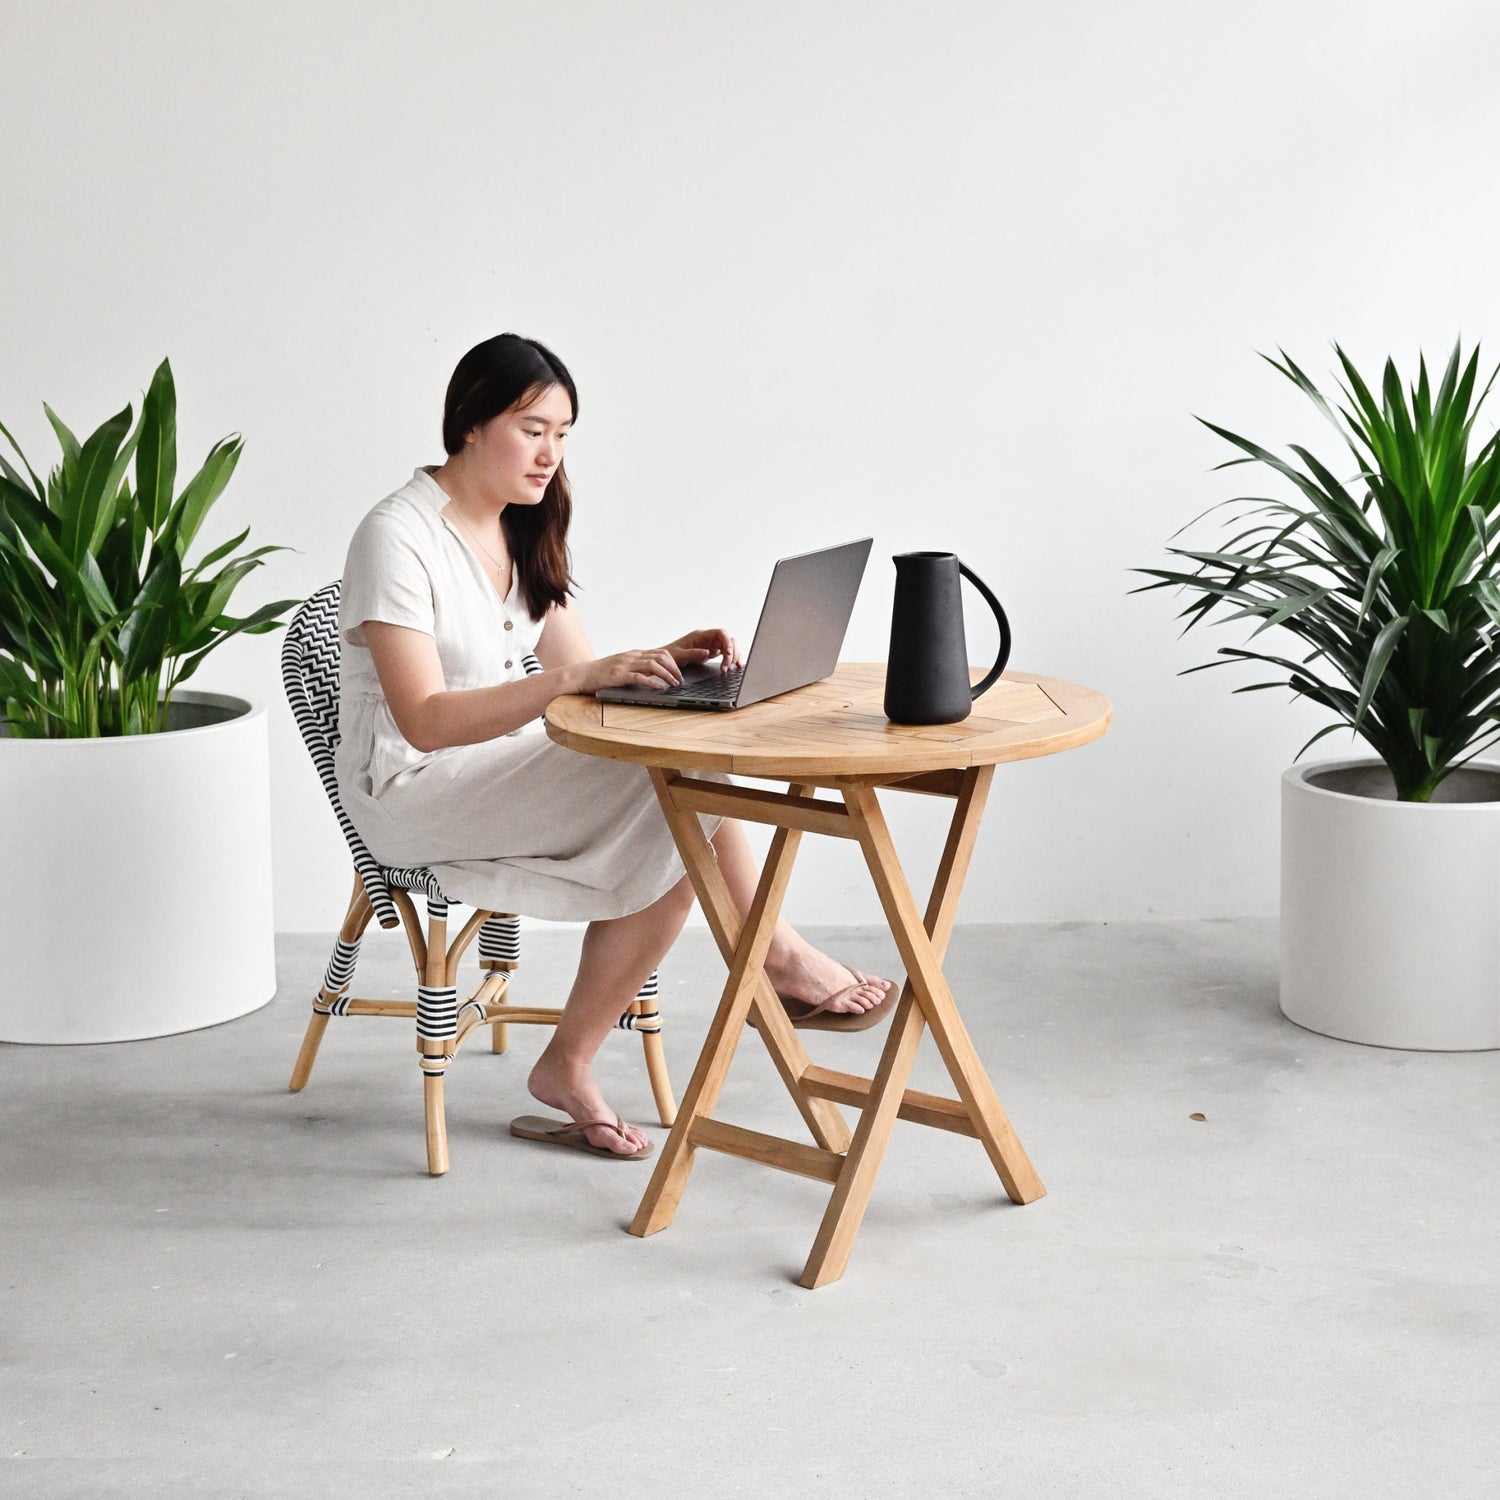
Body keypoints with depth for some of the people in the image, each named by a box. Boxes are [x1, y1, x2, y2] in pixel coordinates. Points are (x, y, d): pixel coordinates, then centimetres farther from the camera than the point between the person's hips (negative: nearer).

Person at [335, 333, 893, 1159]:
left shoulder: (521, 533, 10)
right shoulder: (398, 538, -16)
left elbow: (582, 674, 9)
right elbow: (424, 720, -25)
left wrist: (661, 662, -13)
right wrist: (573, 678, -34)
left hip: (502, 773, 8)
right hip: (412, 795, -8)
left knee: (674, 826, -19)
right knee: (669, 803, -25)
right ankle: (775, 956, -4)